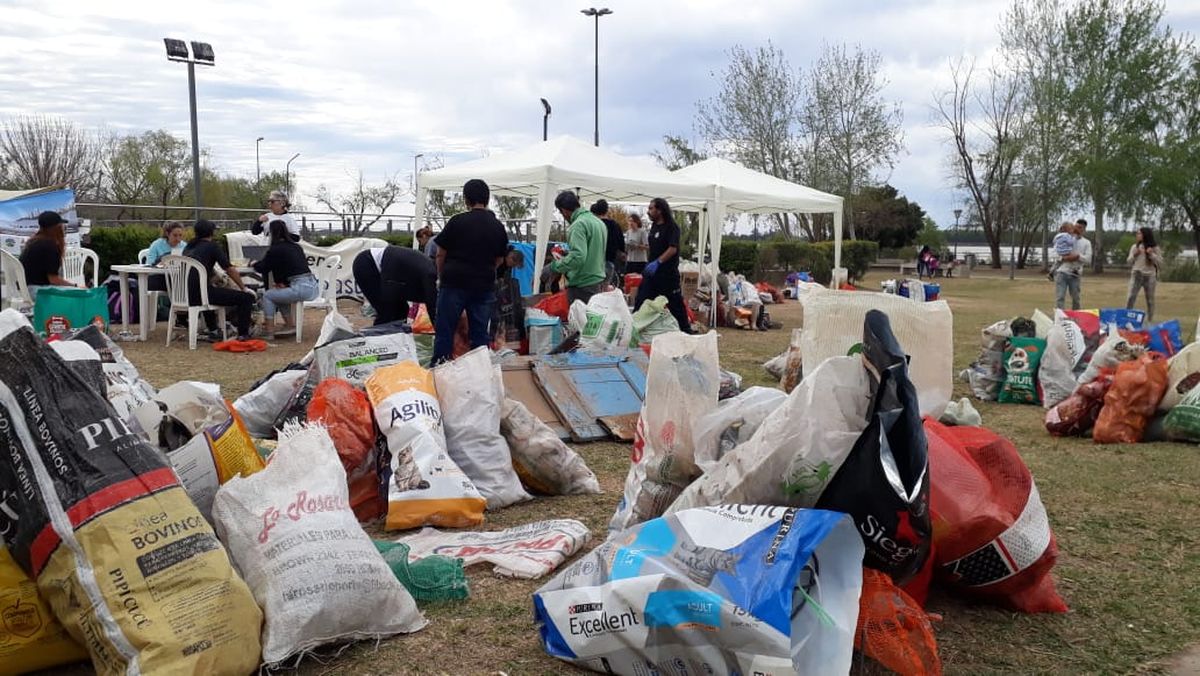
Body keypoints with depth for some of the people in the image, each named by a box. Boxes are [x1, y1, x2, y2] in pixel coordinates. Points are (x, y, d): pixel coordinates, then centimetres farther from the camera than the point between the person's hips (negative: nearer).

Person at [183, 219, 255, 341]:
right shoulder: (212, 246, 0)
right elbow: (230, 270, -2)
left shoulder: (188, 247, 18)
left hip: (183, 295, 8)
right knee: (246, 297, -2)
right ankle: (243, 335, -3)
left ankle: (213, 331, 39)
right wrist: (244, 288, 7)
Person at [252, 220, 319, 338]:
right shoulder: (296, 247, 19)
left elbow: (262, 268, 5)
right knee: (279, 293, 30)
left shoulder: (275, 249, -3)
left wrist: (255, 263, 25)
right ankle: (290, 325, 26)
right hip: (313, 286, 8)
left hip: (302, 288, -8)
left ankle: (270, 333, 8)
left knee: (267, 295, 10)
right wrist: (284, 282, 20)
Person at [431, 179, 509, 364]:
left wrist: (442, 277, 13)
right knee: (480, 334, 9)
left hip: (454, 283, -3)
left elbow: (441, 254, -1)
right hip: (484, 285, 3)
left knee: (444, 332, 3)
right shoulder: (498, 227, 5)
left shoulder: (457, 221, -6)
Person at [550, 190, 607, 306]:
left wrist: (554, 266, -18)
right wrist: (568, 252, 27)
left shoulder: (578, 225, -16)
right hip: (597, 283, 9)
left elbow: (578, 257, -26)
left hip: (581, 286, -9)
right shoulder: (598, 222, 13)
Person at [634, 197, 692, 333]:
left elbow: (673, 248, -23)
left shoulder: (671, 227, -13)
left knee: (675, 304, 1)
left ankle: (686, 330, 13)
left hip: (667, 272, -7)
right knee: (641, 301, 4)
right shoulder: (654, 226, 11)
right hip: (652, 272, 8)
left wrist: (658, 262, -32)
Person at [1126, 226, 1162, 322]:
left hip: (1150, 276, -1)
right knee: (1131, 297, -11)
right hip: (1136, 274, 1)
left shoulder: (1154, 248, 1)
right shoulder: (1134, 247, 5)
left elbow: (1160, 262, -1)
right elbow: (1129, 261, 8)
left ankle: (1149, 321, 15)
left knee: (1150, 300, 7)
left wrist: (1152, 255, -15)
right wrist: (1134, 255, -11)